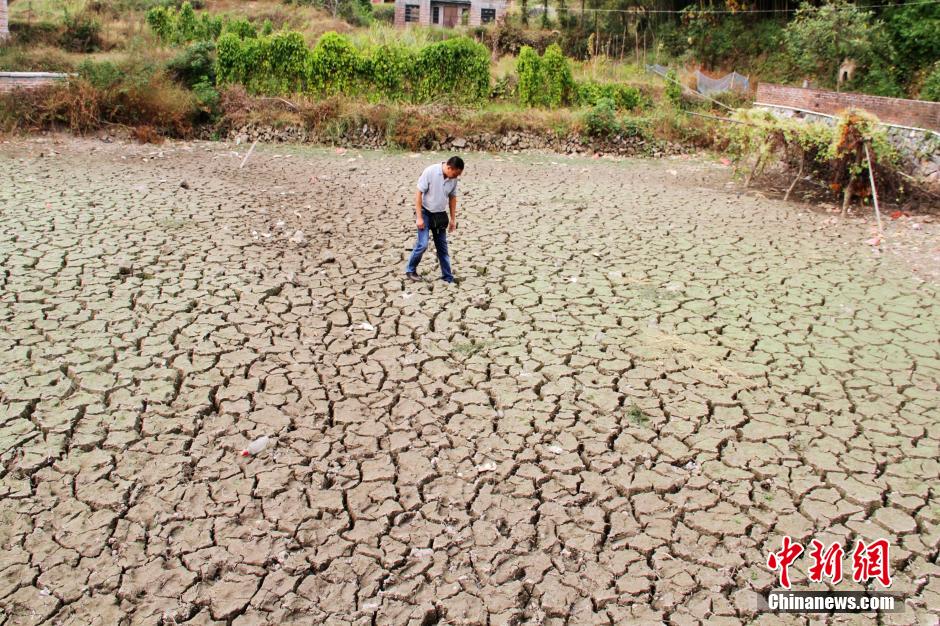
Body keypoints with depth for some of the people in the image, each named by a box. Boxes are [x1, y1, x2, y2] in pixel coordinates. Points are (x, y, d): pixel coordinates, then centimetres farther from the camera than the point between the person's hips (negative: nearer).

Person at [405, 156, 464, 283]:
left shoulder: (453, 179, -6)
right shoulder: (430, 172, -21)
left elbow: (452, 198, 8)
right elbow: (418, 194, -17)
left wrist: (453, 219, 9)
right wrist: (419, 217, -18)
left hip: (440, 215, 5)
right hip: (425, 213, -5)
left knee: (442, 246, 8)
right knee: (423, 244, -13)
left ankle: (448, 277, 15)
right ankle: (410, 270, 9)